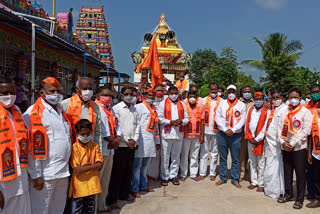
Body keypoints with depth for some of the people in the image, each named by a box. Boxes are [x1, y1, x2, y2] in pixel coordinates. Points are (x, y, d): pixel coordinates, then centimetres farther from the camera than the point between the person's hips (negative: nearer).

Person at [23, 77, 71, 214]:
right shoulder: (33, 113, -10)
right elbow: (31, 146, -14)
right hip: (44, 174, -7)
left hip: (63, 171, 7)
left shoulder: (61, 110, 13)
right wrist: (36, 175, -16)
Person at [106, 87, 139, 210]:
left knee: (128, 171, 12)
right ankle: (112, 200, 7)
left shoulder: (134, 109, 14)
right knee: (117, 173, -2)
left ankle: (124, 194, 26)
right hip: (121, 145, -6)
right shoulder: (116, 108, -4)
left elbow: (137, 125, 13)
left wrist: (134, 140, -1)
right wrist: (128, 140, -10)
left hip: (132, 145, 6)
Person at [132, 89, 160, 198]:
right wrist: (136, 139, -14)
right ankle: (135, 189, 1)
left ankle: (143, 186, 23)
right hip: (142, 138, -7)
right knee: (137, 164, -4)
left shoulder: (154, 109, 20)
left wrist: (157, 141, 18)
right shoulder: (139, 107, -2)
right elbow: (136, 123, -9)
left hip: (151, 139, 7)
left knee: (145, 164, 13)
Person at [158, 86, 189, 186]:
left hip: (179, 134, 3)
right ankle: (165, 177, 13)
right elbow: (160, 118, -4)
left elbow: (186, 118, 12)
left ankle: (173, 176, 22)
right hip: (166, 134, -3)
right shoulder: (163, 104, 3)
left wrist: (181, 121, -10)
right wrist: (171, 122, -15)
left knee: (176, 156, 10)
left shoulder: (182, 104, 14)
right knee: (165, 157, 2)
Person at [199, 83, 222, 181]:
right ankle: (202, 173, 11)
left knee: (214, 153, 8)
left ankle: (213, 173, 18)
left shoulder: (221, 101, 3)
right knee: (204, 152, 4)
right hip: (205, 130, 1)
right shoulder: (204, 100, 7)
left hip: (216, 130, -1)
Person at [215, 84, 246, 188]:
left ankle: (235, 180, 15)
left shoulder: (241, 105, 4)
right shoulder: (222, 103, 6)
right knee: (223, 157, 9)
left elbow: (242, 120, -2)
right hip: (222, 134, 1)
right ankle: (222, 178, 19)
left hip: (236, 135, -1)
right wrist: (225, 130, -10)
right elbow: (217, 117, 0)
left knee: (235, 159, 4)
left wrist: (233, 130, -13)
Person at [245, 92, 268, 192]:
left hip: (260, 141, -5)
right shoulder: (250, 110, 11)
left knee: (261, 163, -1)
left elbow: (265, 127, -9)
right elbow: (247, 124, 8)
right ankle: (254, 182, 21)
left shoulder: (266, 111, -4)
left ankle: (261, 184, 8)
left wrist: (257, 139, -10)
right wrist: (250, 138, -1)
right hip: (251, 140, 5)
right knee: (252, 162, 11)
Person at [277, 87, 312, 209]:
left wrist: (292, 144, -14)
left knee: (300, 174, 2)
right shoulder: (284, 111, 10)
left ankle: (300, 199, 14)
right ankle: (288, 194, 28)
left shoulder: (305, 112, -4)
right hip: (285, 148, 4)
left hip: (299, 148, -4)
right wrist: (282, 142, -7)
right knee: (287, 172, 13)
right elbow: (280, 128, 7)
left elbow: (306, 131, -11)